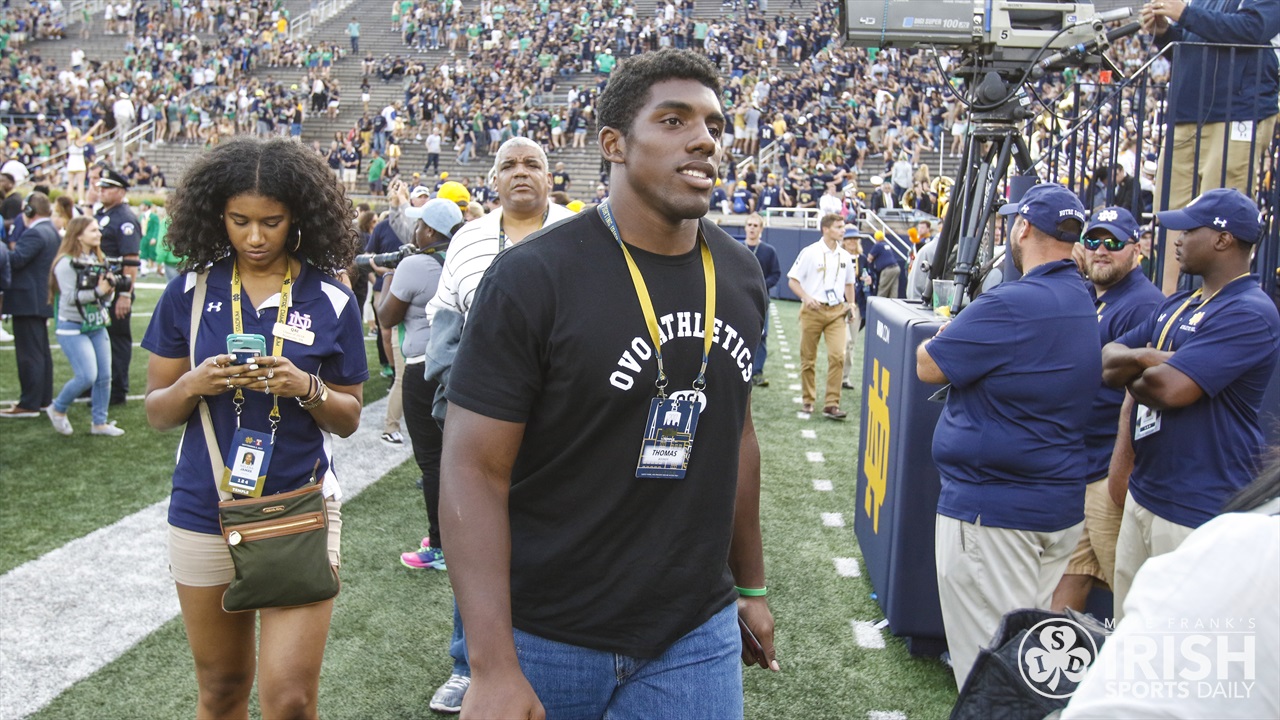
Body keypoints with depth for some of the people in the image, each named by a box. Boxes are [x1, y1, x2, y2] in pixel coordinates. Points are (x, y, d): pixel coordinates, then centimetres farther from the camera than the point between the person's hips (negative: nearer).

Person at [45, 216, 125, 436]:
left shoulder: (99, 260, 9)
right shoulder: (66, 263, -11)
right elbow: (70, 297, -18)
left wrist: (109, 288, -9)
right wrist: (97, 291, -21)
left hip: (97, 326, 7)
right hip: (73, 328, -7)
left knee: (104, 376, 4)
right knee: (87, 376, -14)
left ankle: (99, 422, 15)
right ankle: (58, 410, 11)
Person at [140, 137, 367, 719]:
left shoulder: (331, 301, -3)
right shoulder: (190, 293, 1)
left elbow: (348, 419, 3)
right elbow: (157, 413, 5)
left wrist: (306, 388, -17)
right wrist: (194, 384, -16)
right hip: (204, 512, 2)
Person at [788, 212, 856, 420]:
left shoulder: (845, 257, 9)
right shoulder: (810, 253, -4)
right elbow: (793, 280, -3)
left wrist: (851, 304, 11)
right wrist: (807, 298, -18)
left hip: (836, 311, 3)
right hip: (813, 310, -3)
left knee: (837, 356, -12)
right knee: (808, 358, 6)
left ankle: (831, 404, -9)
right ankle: (808, 400, 22)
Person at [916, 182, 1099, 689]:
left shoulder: (1010, 304, -21)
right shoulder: (1083, 302, 8)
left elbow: (928, 366, -13)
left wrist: (947, 333, 6)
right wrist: (969, 336, 12)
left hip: (993, 507, -9)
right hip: (1062, 501, 9)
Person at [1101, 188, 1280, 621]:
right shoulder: (1177, 306, 15)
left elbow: (1170, 388, -25)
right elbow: (1108, 362, 10)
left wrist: (1133, 376, -3)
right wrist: (1147, 359, -12)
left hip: (1198, 512, -9)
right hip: (1143, 493, 9)